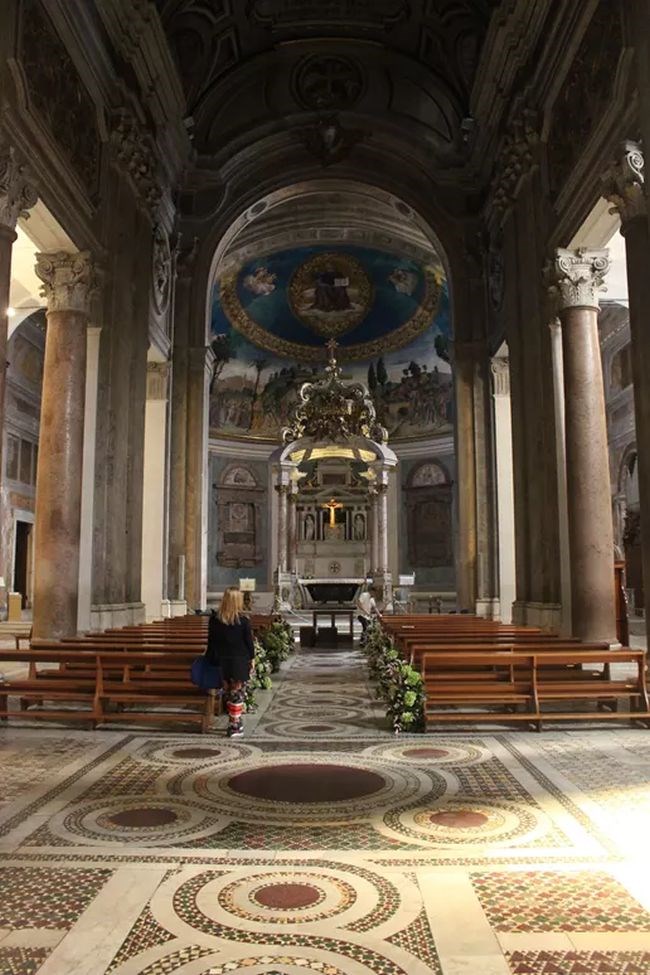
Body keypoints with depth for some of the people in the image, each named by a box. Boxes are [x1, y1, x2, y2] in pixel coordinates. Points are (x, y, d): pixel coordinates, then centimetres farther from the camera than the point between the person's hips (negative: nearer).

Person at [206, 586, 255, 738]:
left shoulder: (214, 619, -3)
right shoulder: (243, 621, -13)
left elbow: (211, 641, 5)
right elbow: (249, 642, -6)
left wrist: (211, 659, 15)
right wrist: (252, 659, 6)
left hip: (223, 661, 3)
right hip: (240, 661, -3)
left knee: (228, 693, 15)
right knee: (237, 694, 4)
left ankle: (235, 722, 22)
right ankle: (235, 727, 7)